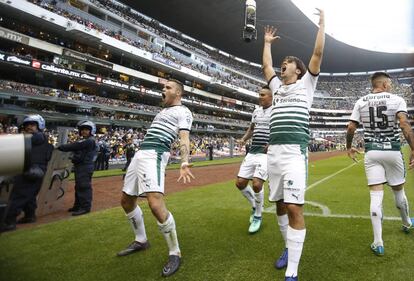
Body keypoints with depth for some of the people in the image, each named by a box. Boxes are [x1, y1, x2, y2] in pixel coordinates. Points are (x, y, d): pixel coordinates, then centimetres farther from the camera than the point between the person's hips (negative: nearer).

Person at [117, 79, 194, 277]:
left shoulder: (183, 112, 2)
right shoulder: (163, 111, 28)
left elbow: (184, 138, -13)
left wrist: (184, 162, -30)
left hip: (154, 155, -9)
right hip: (139, 154, 10)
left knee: (155, 204, -24)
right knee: (126, 200, 15)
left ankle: (175, 253, -7)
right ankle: (141, 241, 33)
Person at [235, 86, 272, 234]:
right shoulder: (256, 111, 14)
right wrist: (243, 139, 7)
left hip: (267, 153, -6)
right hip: (252, 152, 7)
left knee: (256, 184, -17)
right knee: (240, 183, 1)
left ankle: (257, 216, 7)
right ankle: (255, 205, 28)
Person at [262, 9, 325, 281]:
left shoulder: (305, 84, 12)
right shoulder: (277, 85, 24)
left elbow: (318, 53, 6)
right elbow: (266, 64, 34)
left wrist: (322, 22, 13)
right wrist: (268, 42, 43)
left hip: (294, 151, -6)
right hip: (273, 151, 6)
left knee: (294, 208, -12)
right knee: (280, 204, 12)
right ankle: (289, 248, 32)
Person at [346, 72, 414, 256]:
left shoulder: (361, 102, 5)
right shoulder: (396, 100, -2)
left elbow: (351, 128, 0)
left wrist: (349, 147, 14)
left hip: (372, 152, 1)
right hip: (392, 151, -1)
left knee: (376, 195, 0)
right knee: (398, 191, 20)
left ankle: (378, 244, 0)